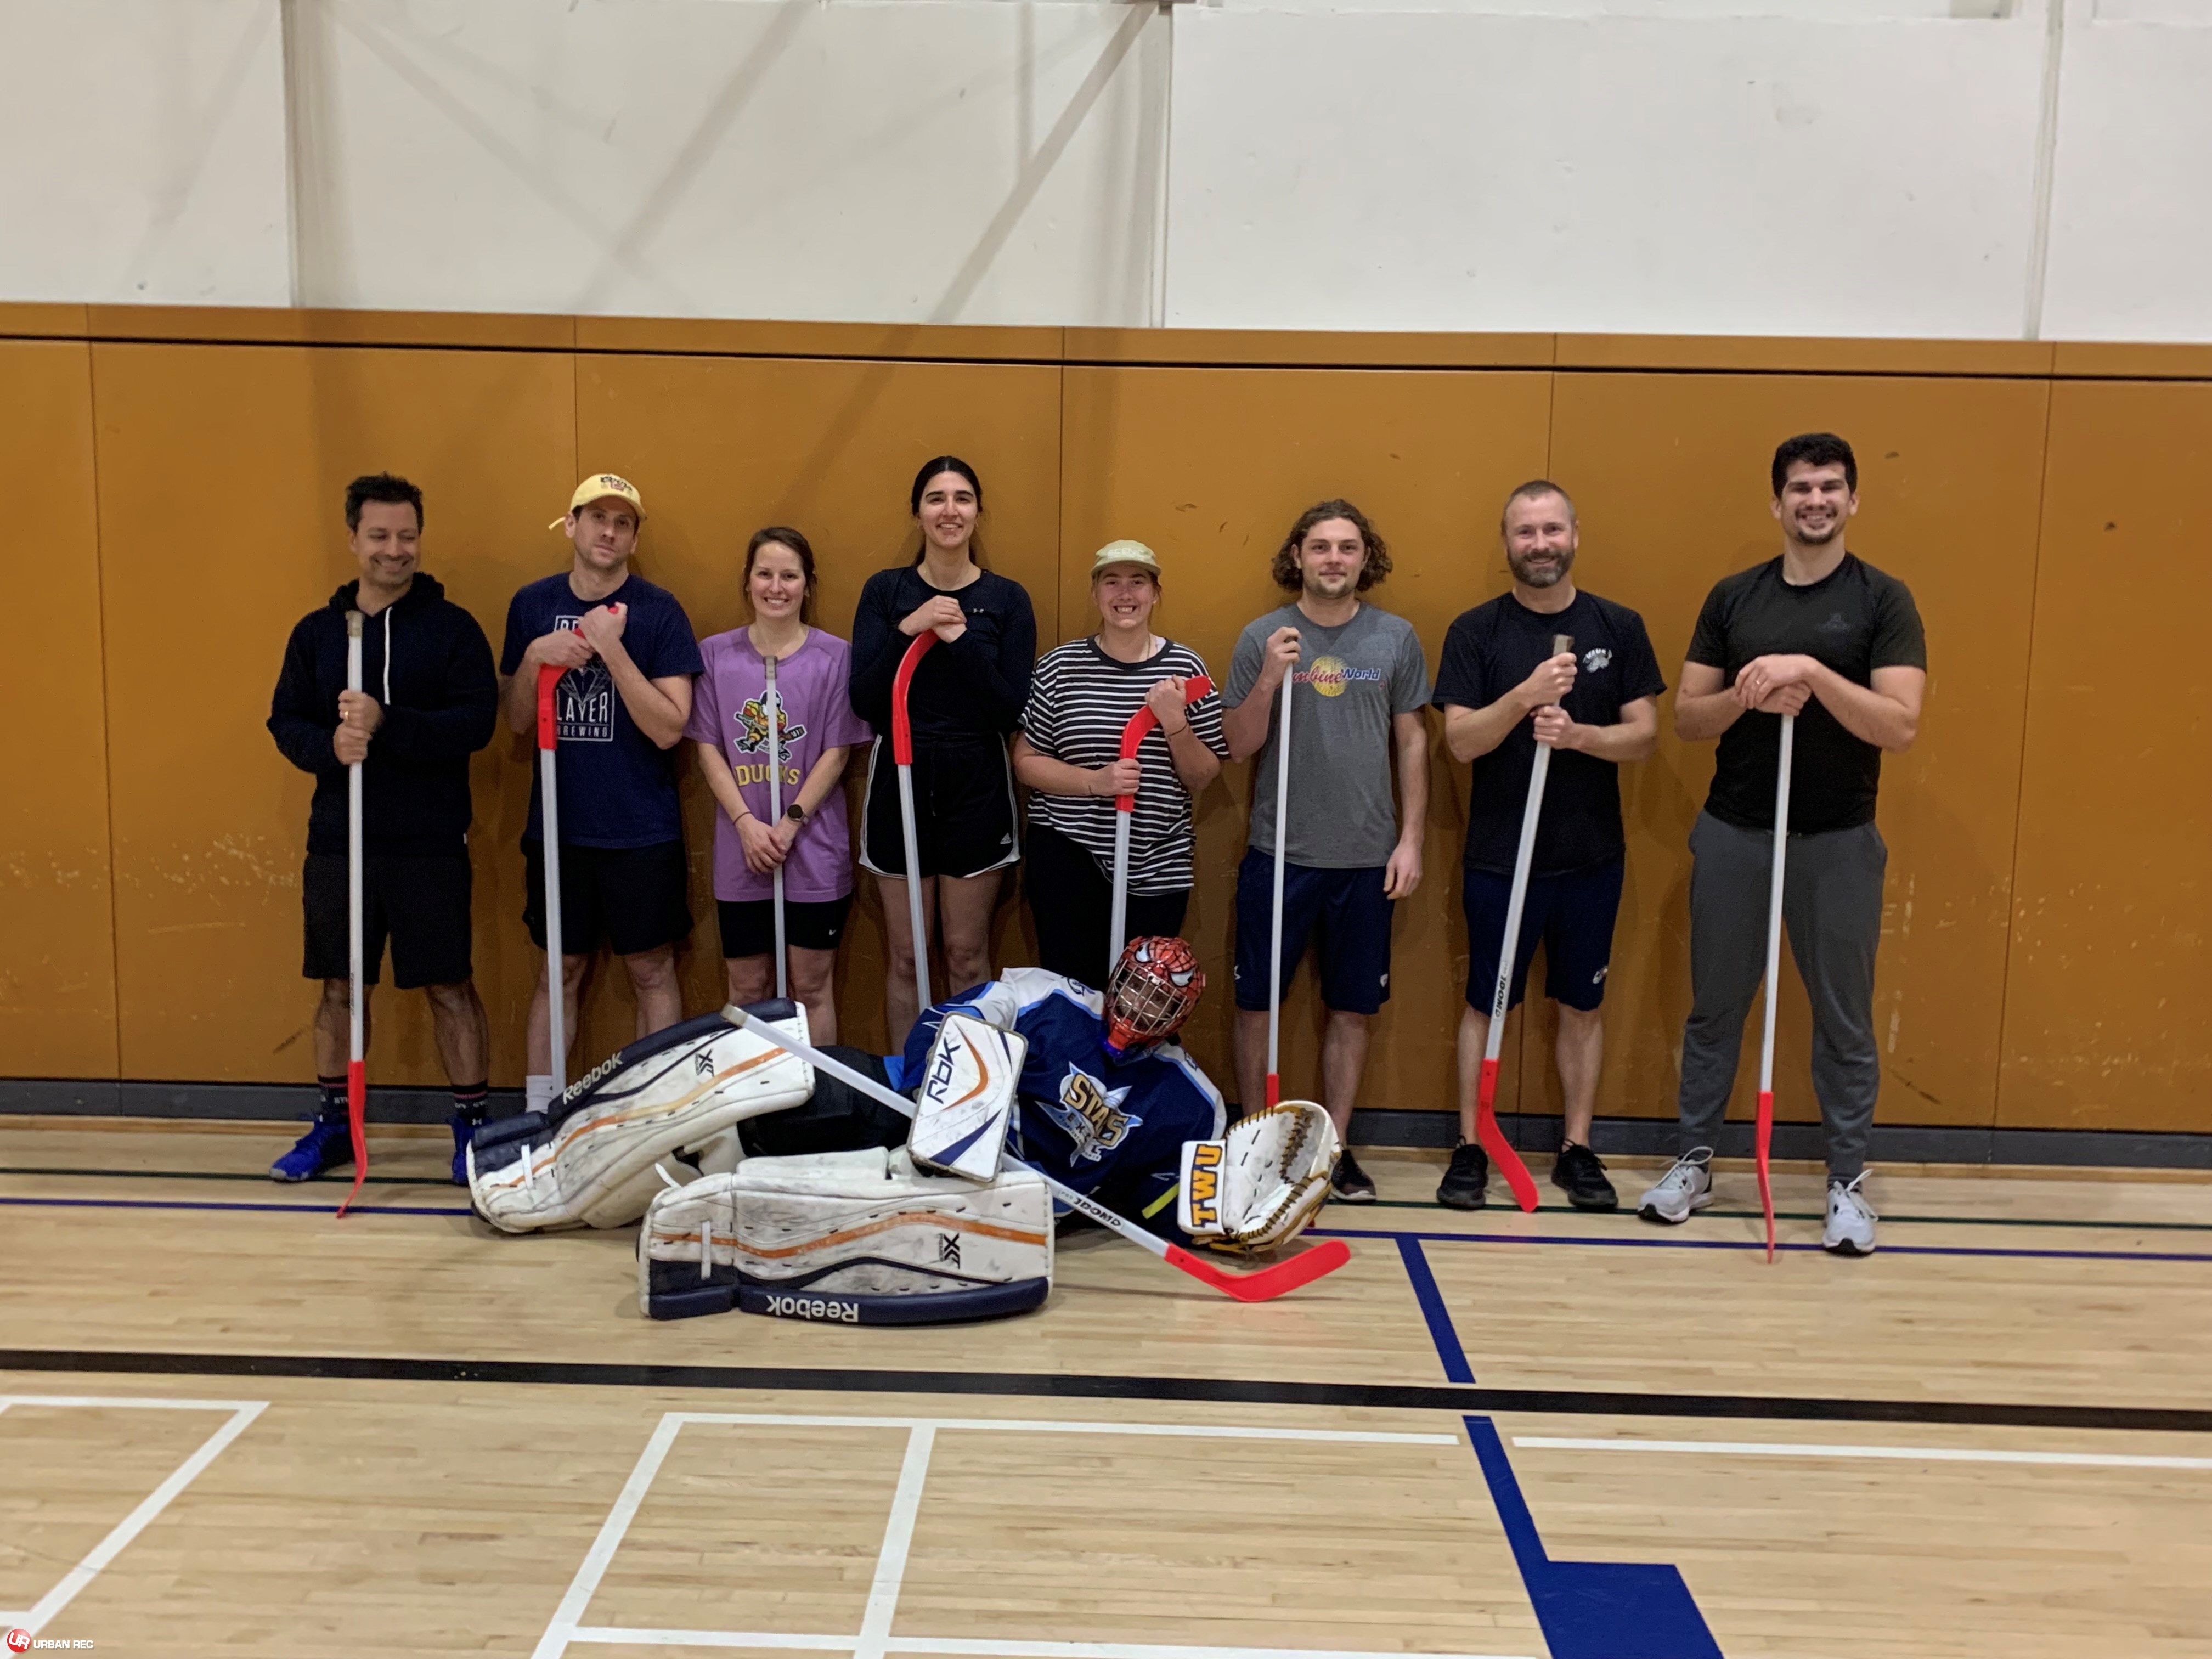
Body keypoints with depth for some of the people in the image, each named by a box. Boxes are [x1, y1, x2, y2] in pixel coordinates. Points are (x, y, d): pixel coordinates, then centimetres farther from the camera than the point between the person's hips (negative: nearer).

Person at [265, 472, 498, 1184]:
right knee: (340, 986, 12)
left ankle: (472, 1121, 15)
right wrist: (328, 745, -15)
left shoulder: (453, 626, -2)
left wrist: (387, 723, -24)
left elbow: (477, 722, -12)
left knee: (450, 986, 2)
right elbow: (286, 722, 7)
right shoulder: (317, 631, 9)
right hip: (337, 839, 4)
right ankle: (333, 1124, 26)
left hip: (430, 844, -3)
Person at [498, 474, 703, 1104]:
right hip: (558, 825, 3)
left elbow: (669, 728, -13)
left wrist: (611, 649, -20)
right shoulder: (532, 604, 4)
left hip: (640, 831, -3)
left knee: (652, 970, 6)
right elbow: (516, 719, 7)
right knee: (560, 970, 11)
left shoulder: (657, 610, -6)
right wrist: (535, 657, -11)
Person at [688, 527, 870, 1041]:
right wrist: (747, 823, -9)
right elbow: (709, 749, 2)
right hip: (741, 852, 2)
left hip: (814, 850, -1)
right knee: (747, 989, 9)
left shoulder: (834, 656, -2)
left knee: (812, 986, 6)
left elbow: (836, 752, -3)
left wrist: (790, 824, -11)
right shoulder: (716, 654, 4)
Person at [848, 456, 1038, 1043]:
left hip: (977, 786, -1)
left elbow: (1011, 713, -8)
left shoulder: (1007, 599, -1)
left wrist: (961, 639, -19)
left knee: (967, 955, 8)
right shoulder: (885, 591, 0)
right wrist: (906, 630, -20)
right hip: (900, 781, 1)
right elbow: (864, 702, -8)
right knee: (905, 956, 9)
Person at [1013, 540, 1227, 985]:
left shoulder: (1184, 666, 0)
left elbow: (1203, 779, 2)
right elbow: (1026, 761, -2)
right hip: (1069, 858, -1)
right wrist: (1095, 782, -17)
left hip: (1158, 866, 1)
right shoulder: (1061, 666, -3)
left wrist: (1175, 722, -15)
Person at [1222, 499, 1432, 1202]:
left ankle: (1336, 1145, 24)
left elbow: (1412, 741, 7)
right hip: (1277, 853, -1)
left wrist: (1410, 839, 2)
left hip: (1367, 858, 1)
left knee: (1352, 1009, 10)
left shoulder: (1396, 637, 3)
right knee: (1257, 1005, 6)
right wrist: (1268, 680, -18)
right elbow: (1238, 746, -1)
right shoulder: (1262, 636, -1)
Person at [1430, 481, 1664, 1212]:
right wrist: (1525, 695, -26)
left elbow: (1645, 734, -2)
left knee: (1582, 1004, 11)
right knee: (1485, 1002, 7)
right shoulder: (1476, 631, -3)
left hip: (1592, 855, 2)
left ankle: (1577, 1149, 23)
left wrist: (1578, 734, -20)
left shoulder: (1619, 627, 1)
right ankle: (1471, 1147, 18)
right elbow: (1460, 740, -10)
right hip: (1498, 855, -1)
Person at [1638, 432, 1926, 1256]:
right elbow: (1685, 718, 3)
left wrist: (1811, 672, -25)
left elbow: (1900, 725, -15)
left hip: (1838, 841, -2)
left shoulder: (1883, 600, -4)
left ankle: (1847, 1180, 21)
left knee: (1844, 1016, 8)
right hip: (1732, 834, 2)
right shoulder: (1733, 598, 4)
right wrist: (1746, 697, -16)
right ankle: (1694, 1161, 24)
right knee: (1715, 1005, 11)